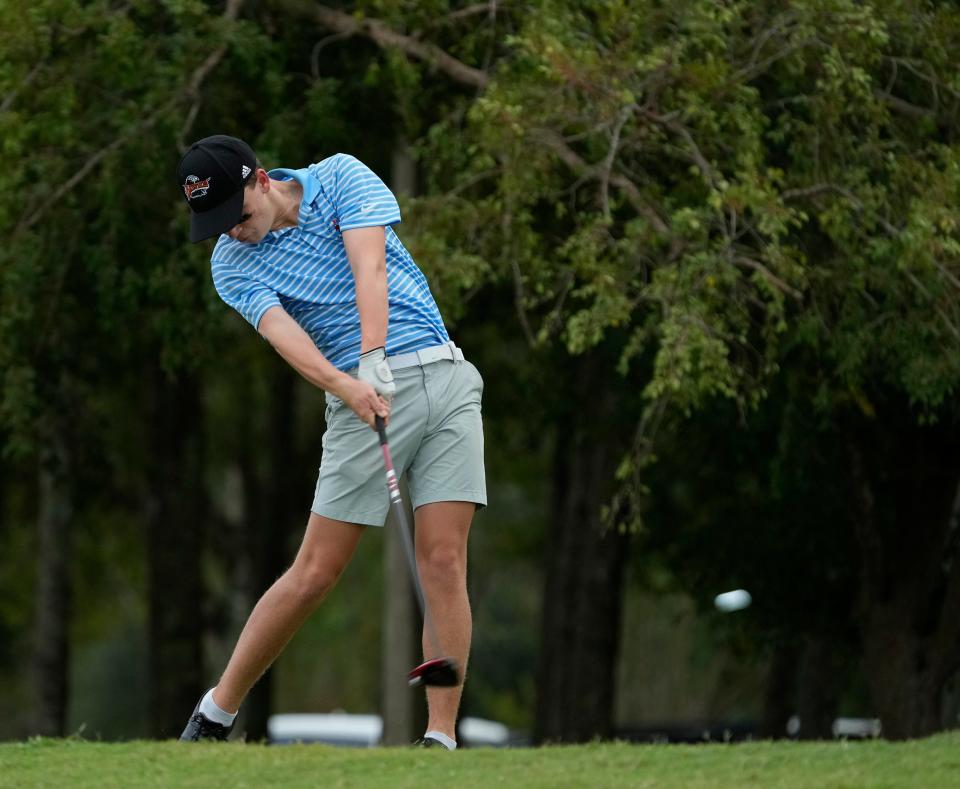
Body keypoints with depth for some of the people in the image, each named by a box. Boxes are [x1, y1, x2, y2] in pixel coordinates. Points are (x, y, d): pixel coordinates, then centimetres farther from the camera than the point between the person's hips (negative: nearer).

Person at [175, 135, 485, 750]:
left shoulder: (340, 177, 1)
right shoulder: (233, 264, 1)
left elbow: (369, 267, -13)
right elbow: (282, 331, -16)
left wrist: (374, 357, -28)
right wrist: (348, 387, -34)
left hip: (444, 377, 0)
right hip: (364, 398, 0)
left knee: (444, 561, -8)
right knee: (317, 570, -3)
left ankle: (442, 737, -8)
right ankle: (216, 715, 10)